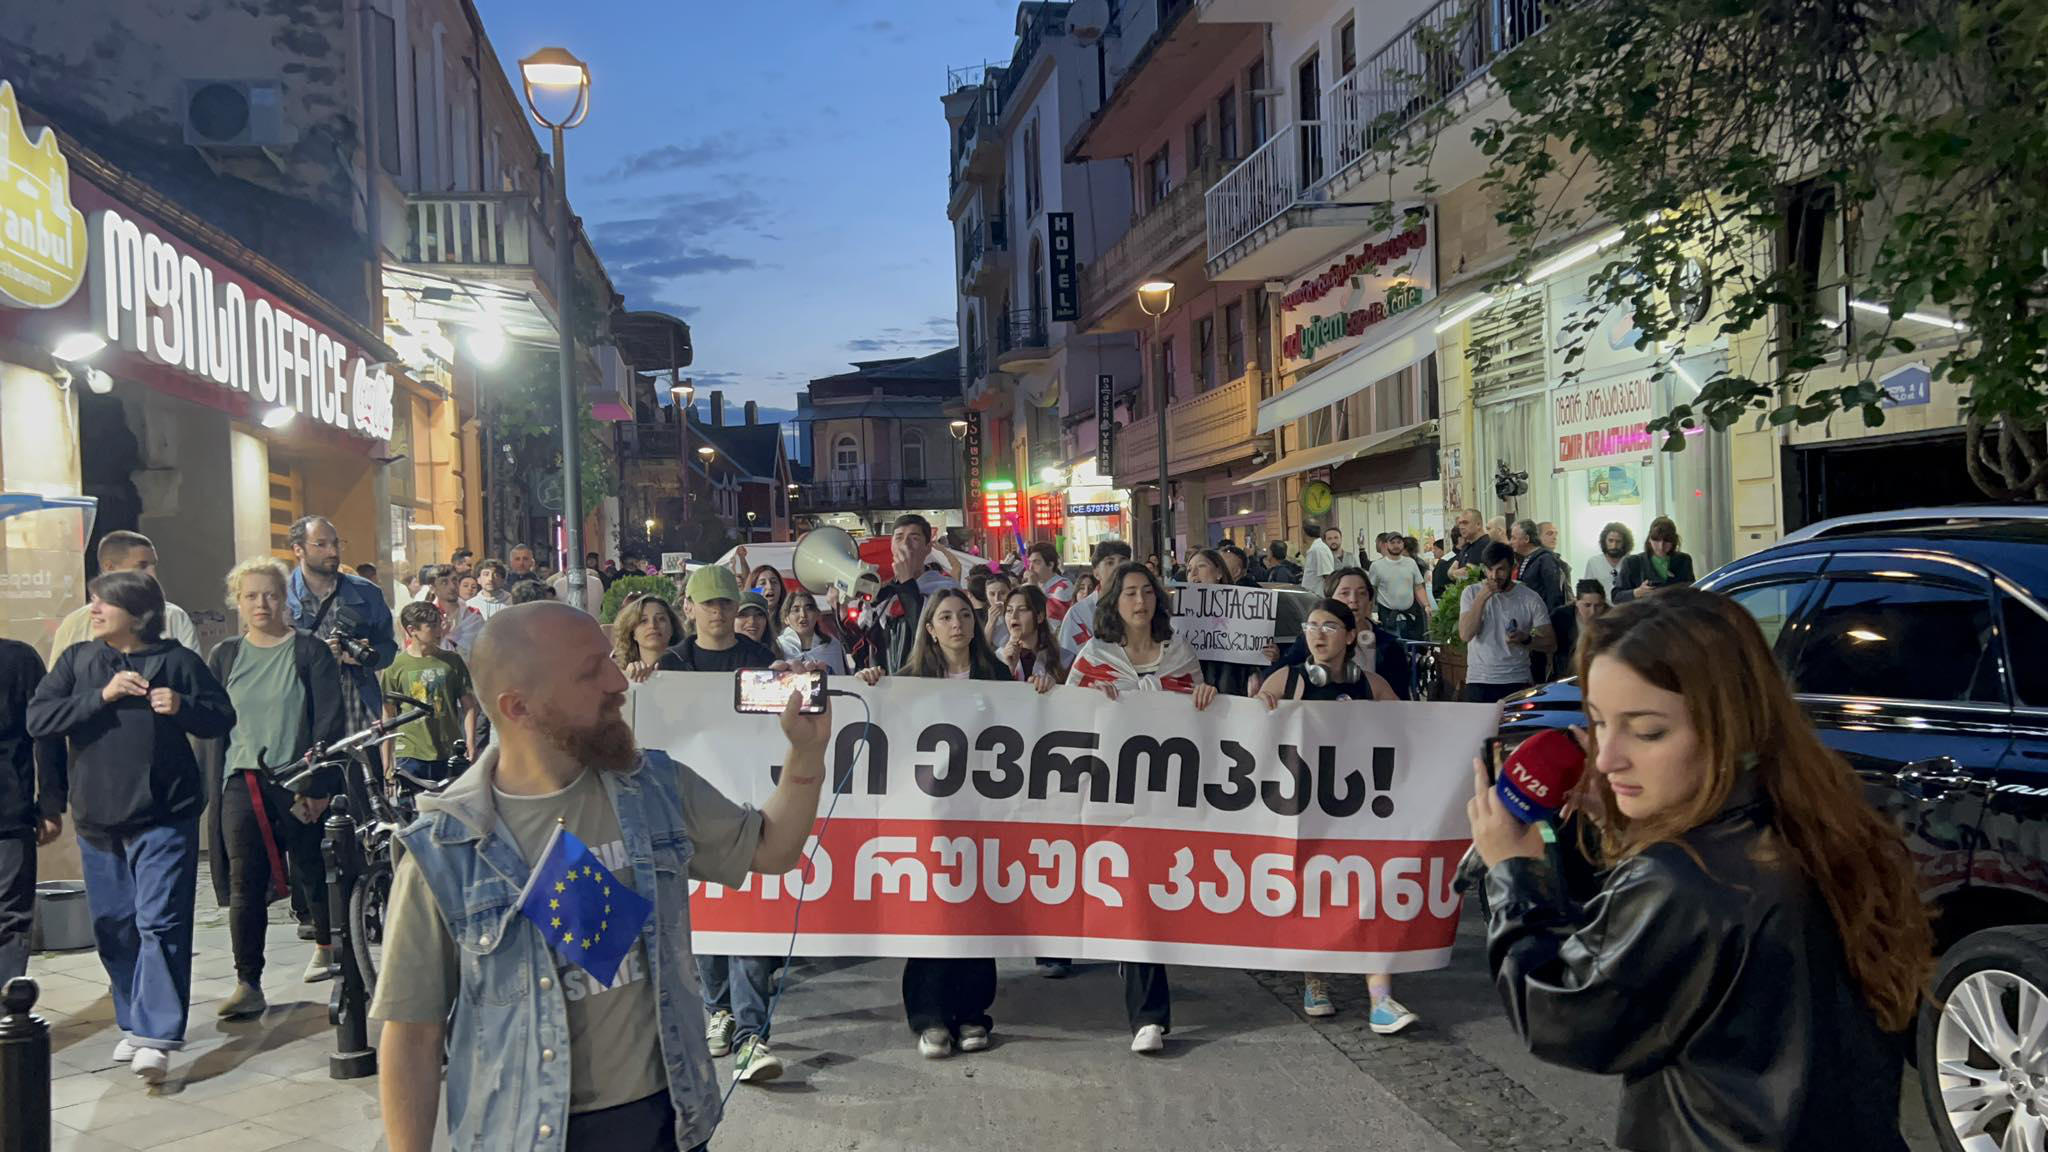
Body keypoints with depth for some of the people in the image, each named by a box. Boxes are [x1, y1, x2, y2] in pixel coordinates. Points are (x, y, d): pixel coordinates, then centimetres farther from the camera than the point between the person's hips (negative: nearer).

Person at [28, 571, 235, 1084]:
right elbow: (38, 719, -3)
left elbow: (222, 718, 2)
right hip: (98, 819, 4)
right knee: (113, 927, 13)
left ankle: (155, 1036, -10)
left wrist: (183, 706, -18)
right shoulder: (76, 660, 7)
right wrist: (102, 696, -14)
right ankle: (134, 1022, 28)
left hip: (164, 818, -4)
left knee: (160, 924, -10)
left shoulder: (176, 660, -2)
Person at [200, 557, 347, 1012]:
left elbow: (328, 722, -4)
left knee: (312, 871, 9)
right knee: (243, 883, -5)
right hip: (241, 782, 2)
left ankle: (326, 947, 32)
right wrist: (207, 788, 6)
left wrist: (317, 786, -11)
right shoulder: (223, 656, 11)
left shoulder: (310, 652, 0)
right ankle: (248, 985, -2)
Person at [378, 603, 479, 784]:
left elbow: (468, 705, 6)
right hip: (410, 756, -1)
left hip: (448, 755, 1)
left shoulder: (453, 661, 4)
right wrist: (387, 763, 3)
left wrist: (470, 746, -2)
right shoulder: (396, 666, 0)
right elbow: (388, 715, 4)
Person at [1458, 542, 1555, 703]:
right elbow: (1465, 634, -11)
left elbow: (1551, 643, 1)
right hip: (1478, 683, 0)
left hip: (1517, 684, 0)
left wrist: (1525, 639, -18)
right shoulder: (1472, 593, 3)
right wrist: (1482, 597, -15)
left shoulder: (1530, 599, 0)